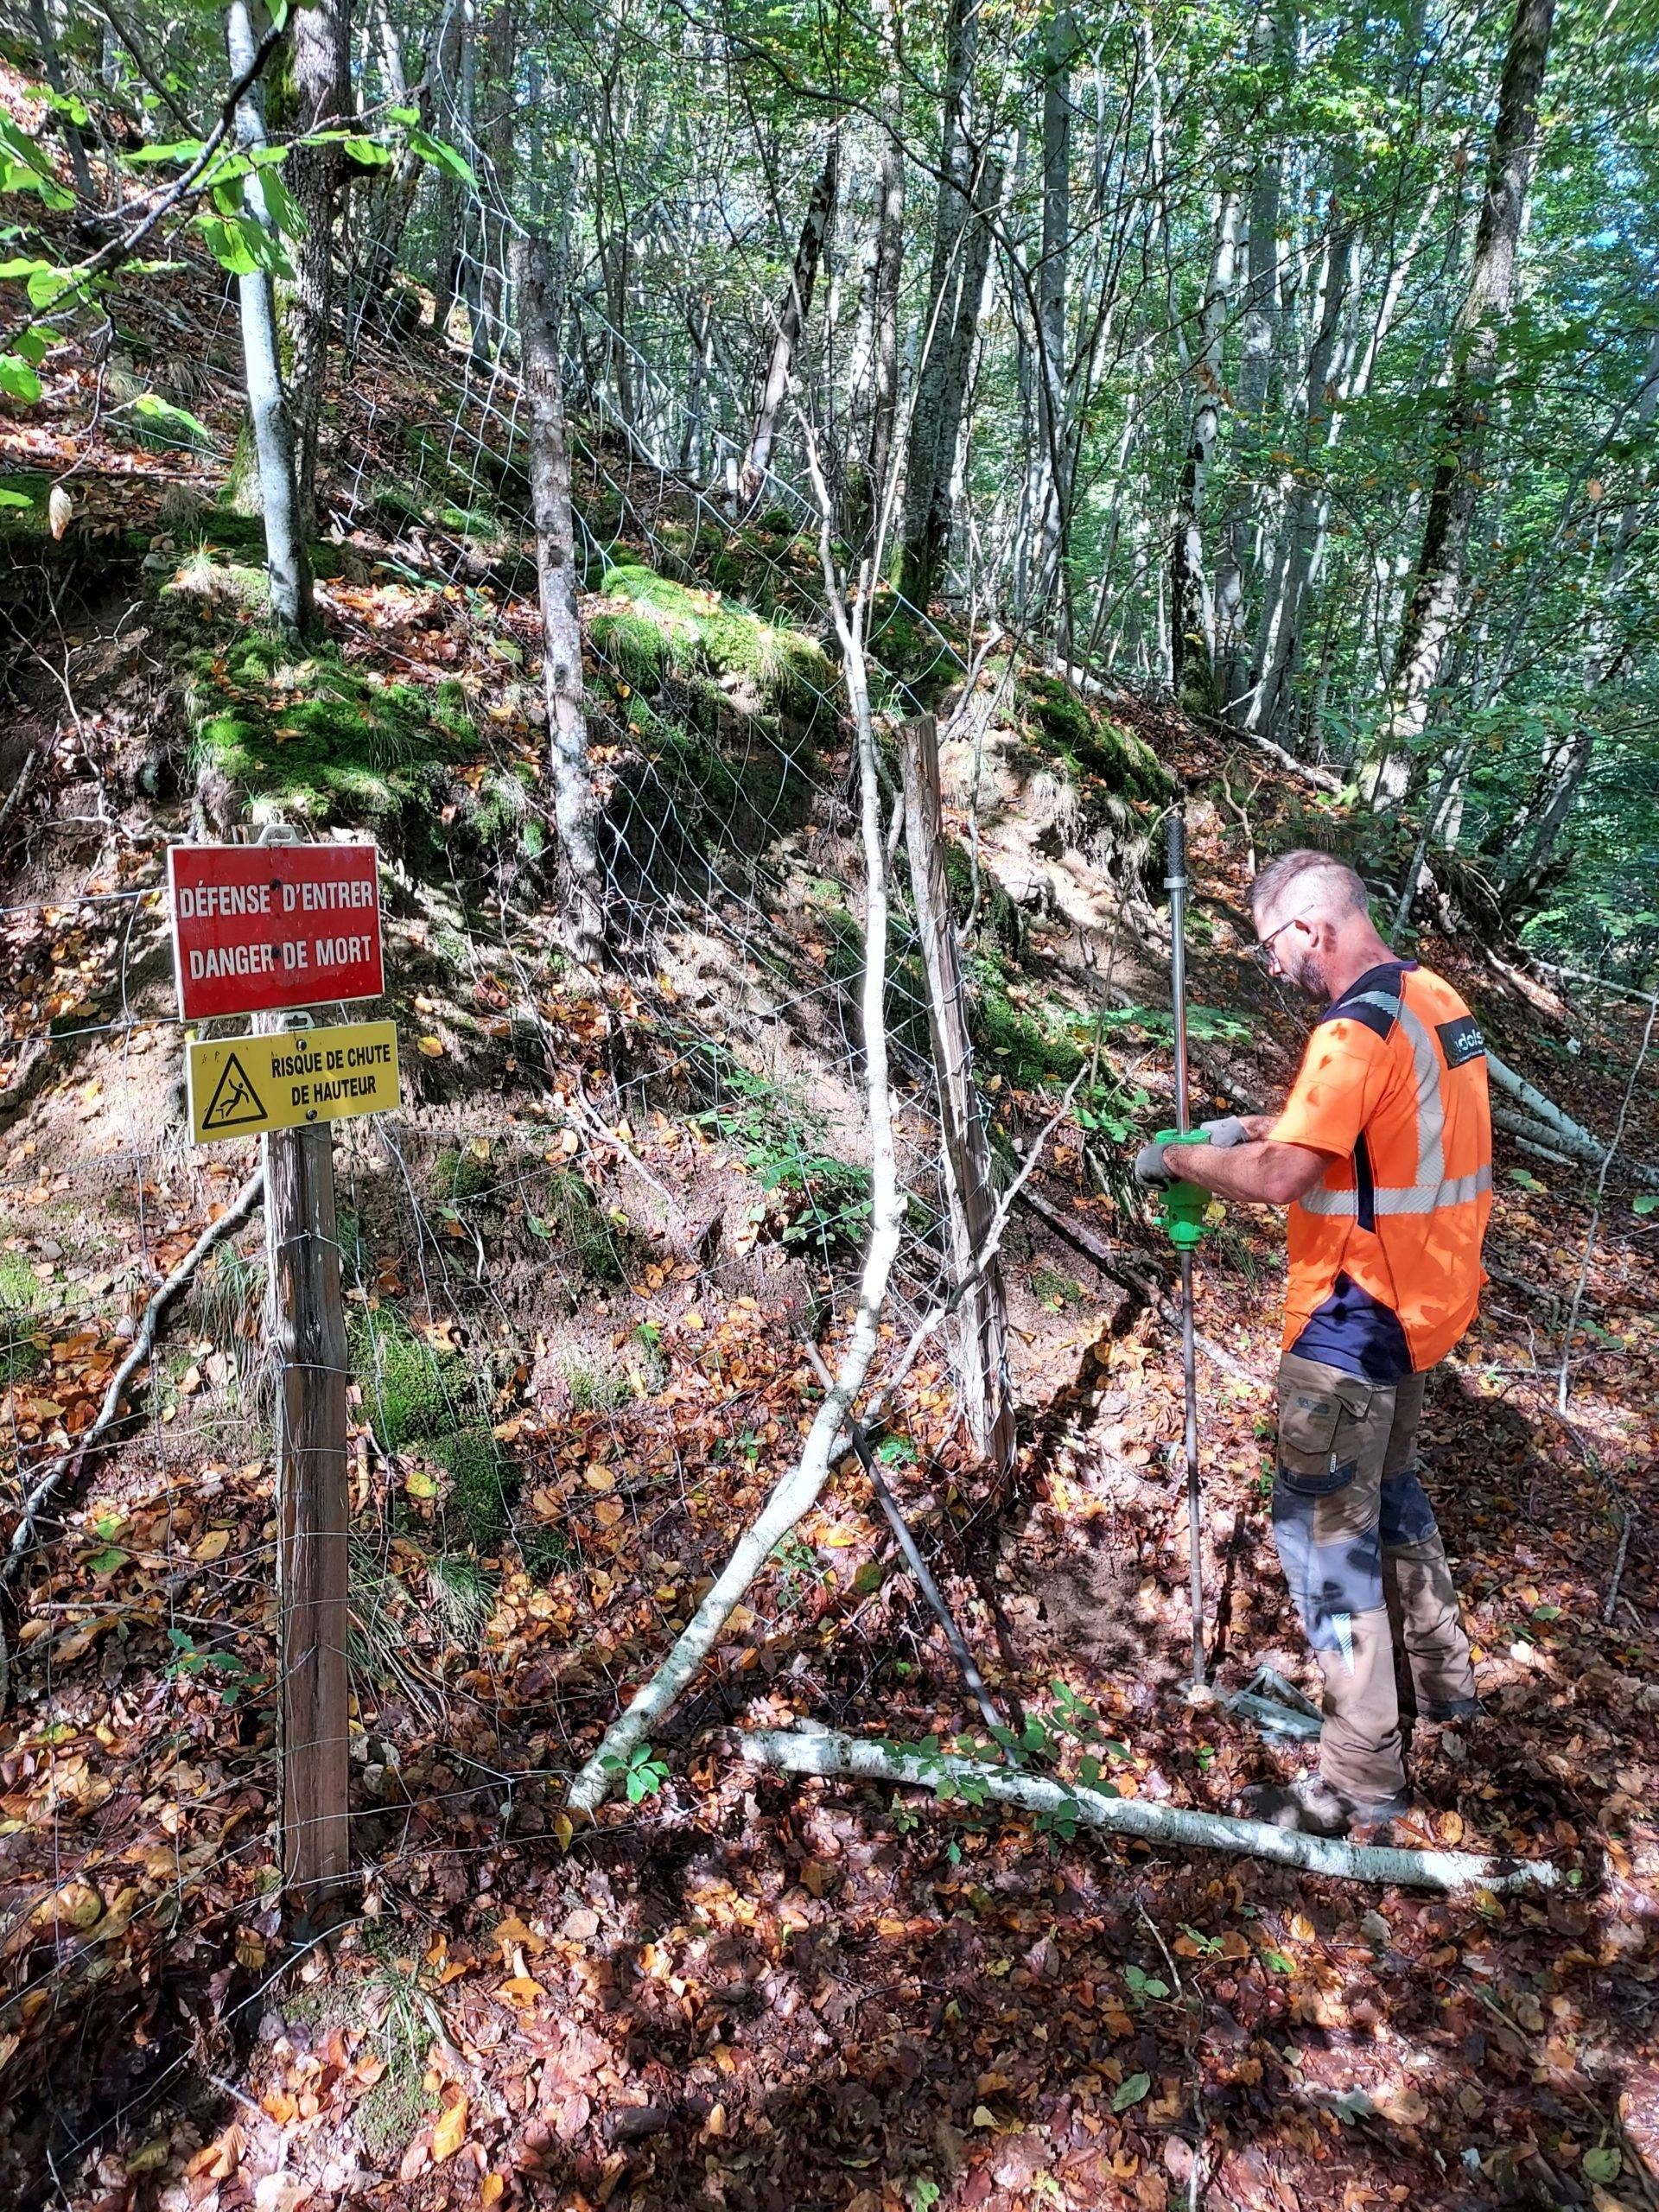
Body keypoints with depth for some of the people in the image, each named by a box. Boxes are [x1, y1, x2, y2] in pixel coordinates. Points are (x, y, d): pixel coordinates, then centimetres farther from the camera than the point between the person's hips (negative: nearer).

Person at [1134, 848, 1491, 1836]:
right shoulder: (1436, 996, 6)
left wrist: (1180, 1159, -13)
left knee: (1326, 1529, 1)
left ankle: (1363, 1775, 11)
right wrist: (1257, 1124, 13)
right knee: (1389, 1485, 27)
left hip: (1357, 1318, -10)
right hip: (1421, 1299, 10)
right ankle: (1439, 1674, 43)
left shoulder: (1360, 1027, -24)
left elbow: (1282, 1177, -29)